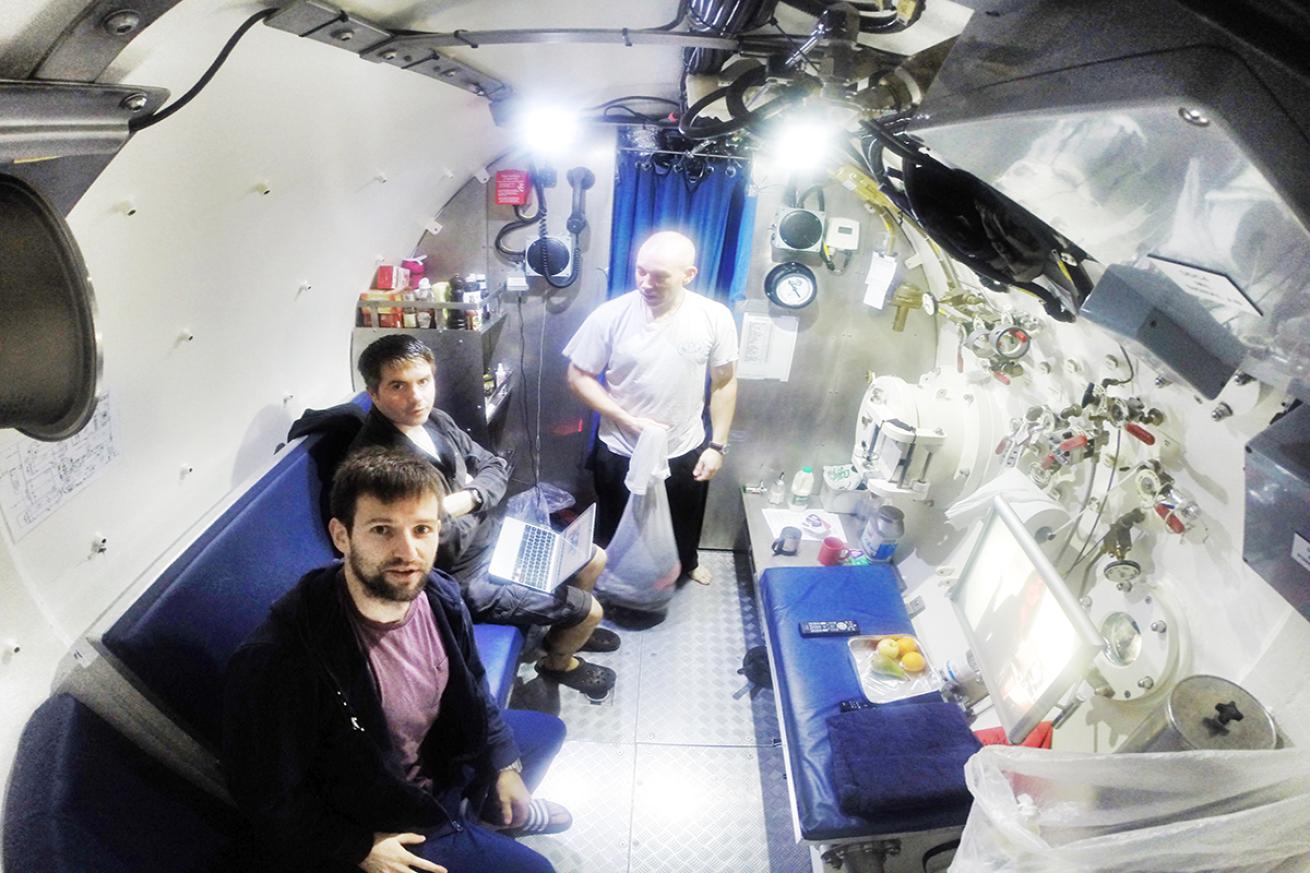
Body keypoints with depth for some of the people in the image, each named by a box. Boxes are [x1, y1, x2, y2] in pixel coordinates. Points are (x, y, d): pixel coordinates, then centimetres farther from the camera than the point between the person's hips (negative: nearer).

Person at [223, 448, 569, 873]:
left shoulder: (439, 595, -18)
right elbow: (269, 797, -22)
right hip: (384, 822, -6)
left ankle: (496, 809, 49)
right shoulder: (278, 659, -38)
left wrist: (504, 765, 5)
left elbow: (472, 690, 1)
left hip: (443, 754, 6)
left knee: (549, 729, 22)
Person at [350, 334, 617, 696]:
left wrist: (467, 498, -17)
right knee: (589, 610, -1)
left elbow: (496, 466, 4)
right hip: (466, 575, -8)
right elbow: (447, 546, -31)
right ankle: (559, 662, 32)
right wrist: (477, 505, -12)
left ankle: (568, 627, 46)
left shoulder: (435, 419, -4)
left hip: (491, 532, 8)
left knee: (594, 560, 18)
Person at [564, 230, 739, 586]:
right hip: (621, 453, -1)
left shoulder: (715, 317, -15)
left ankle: (686, 561, 59)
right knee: (617, 528, 21)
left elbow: (724, 383, -4)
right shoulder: (610, 316, -19)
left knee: (685, 519, 27)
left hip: (686, 451, 2)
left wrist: (717, 445, -5)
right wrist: (629, 421, -19)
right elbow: (579, 377, -10)